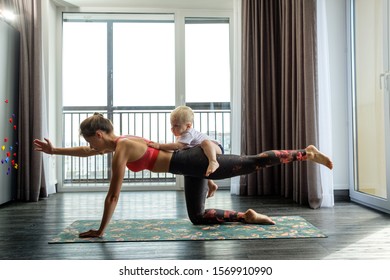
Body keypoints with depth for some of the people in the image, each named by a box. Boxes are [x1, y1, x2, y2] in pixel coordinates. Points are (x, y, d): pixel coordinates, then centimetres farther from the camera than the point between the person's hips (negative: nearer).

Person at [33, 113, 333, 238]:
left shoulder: (120, 151, -14)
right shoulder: (118, 141, 12)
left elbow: (113, 196, -11)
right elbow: (85, 152, 28)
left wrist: (100, 230, -1)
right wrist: (54, 150, 31)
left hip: (196, 163, -9)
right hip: (192, 166, 9)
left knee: (255, 162, -3)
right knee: (198, 217, 16)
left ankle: (308, 153, 10)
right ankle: (248, 216, 20)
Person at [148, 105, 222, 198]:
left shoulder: (188, 134, -29)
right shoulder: (180, 135, 2)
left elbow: (178, 146, -43)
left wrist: (159, 146, -44)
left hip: (216, 149, -10)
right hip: (208, 151, 10)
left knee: (205, 142, -41)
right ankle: (211, 185, 35)